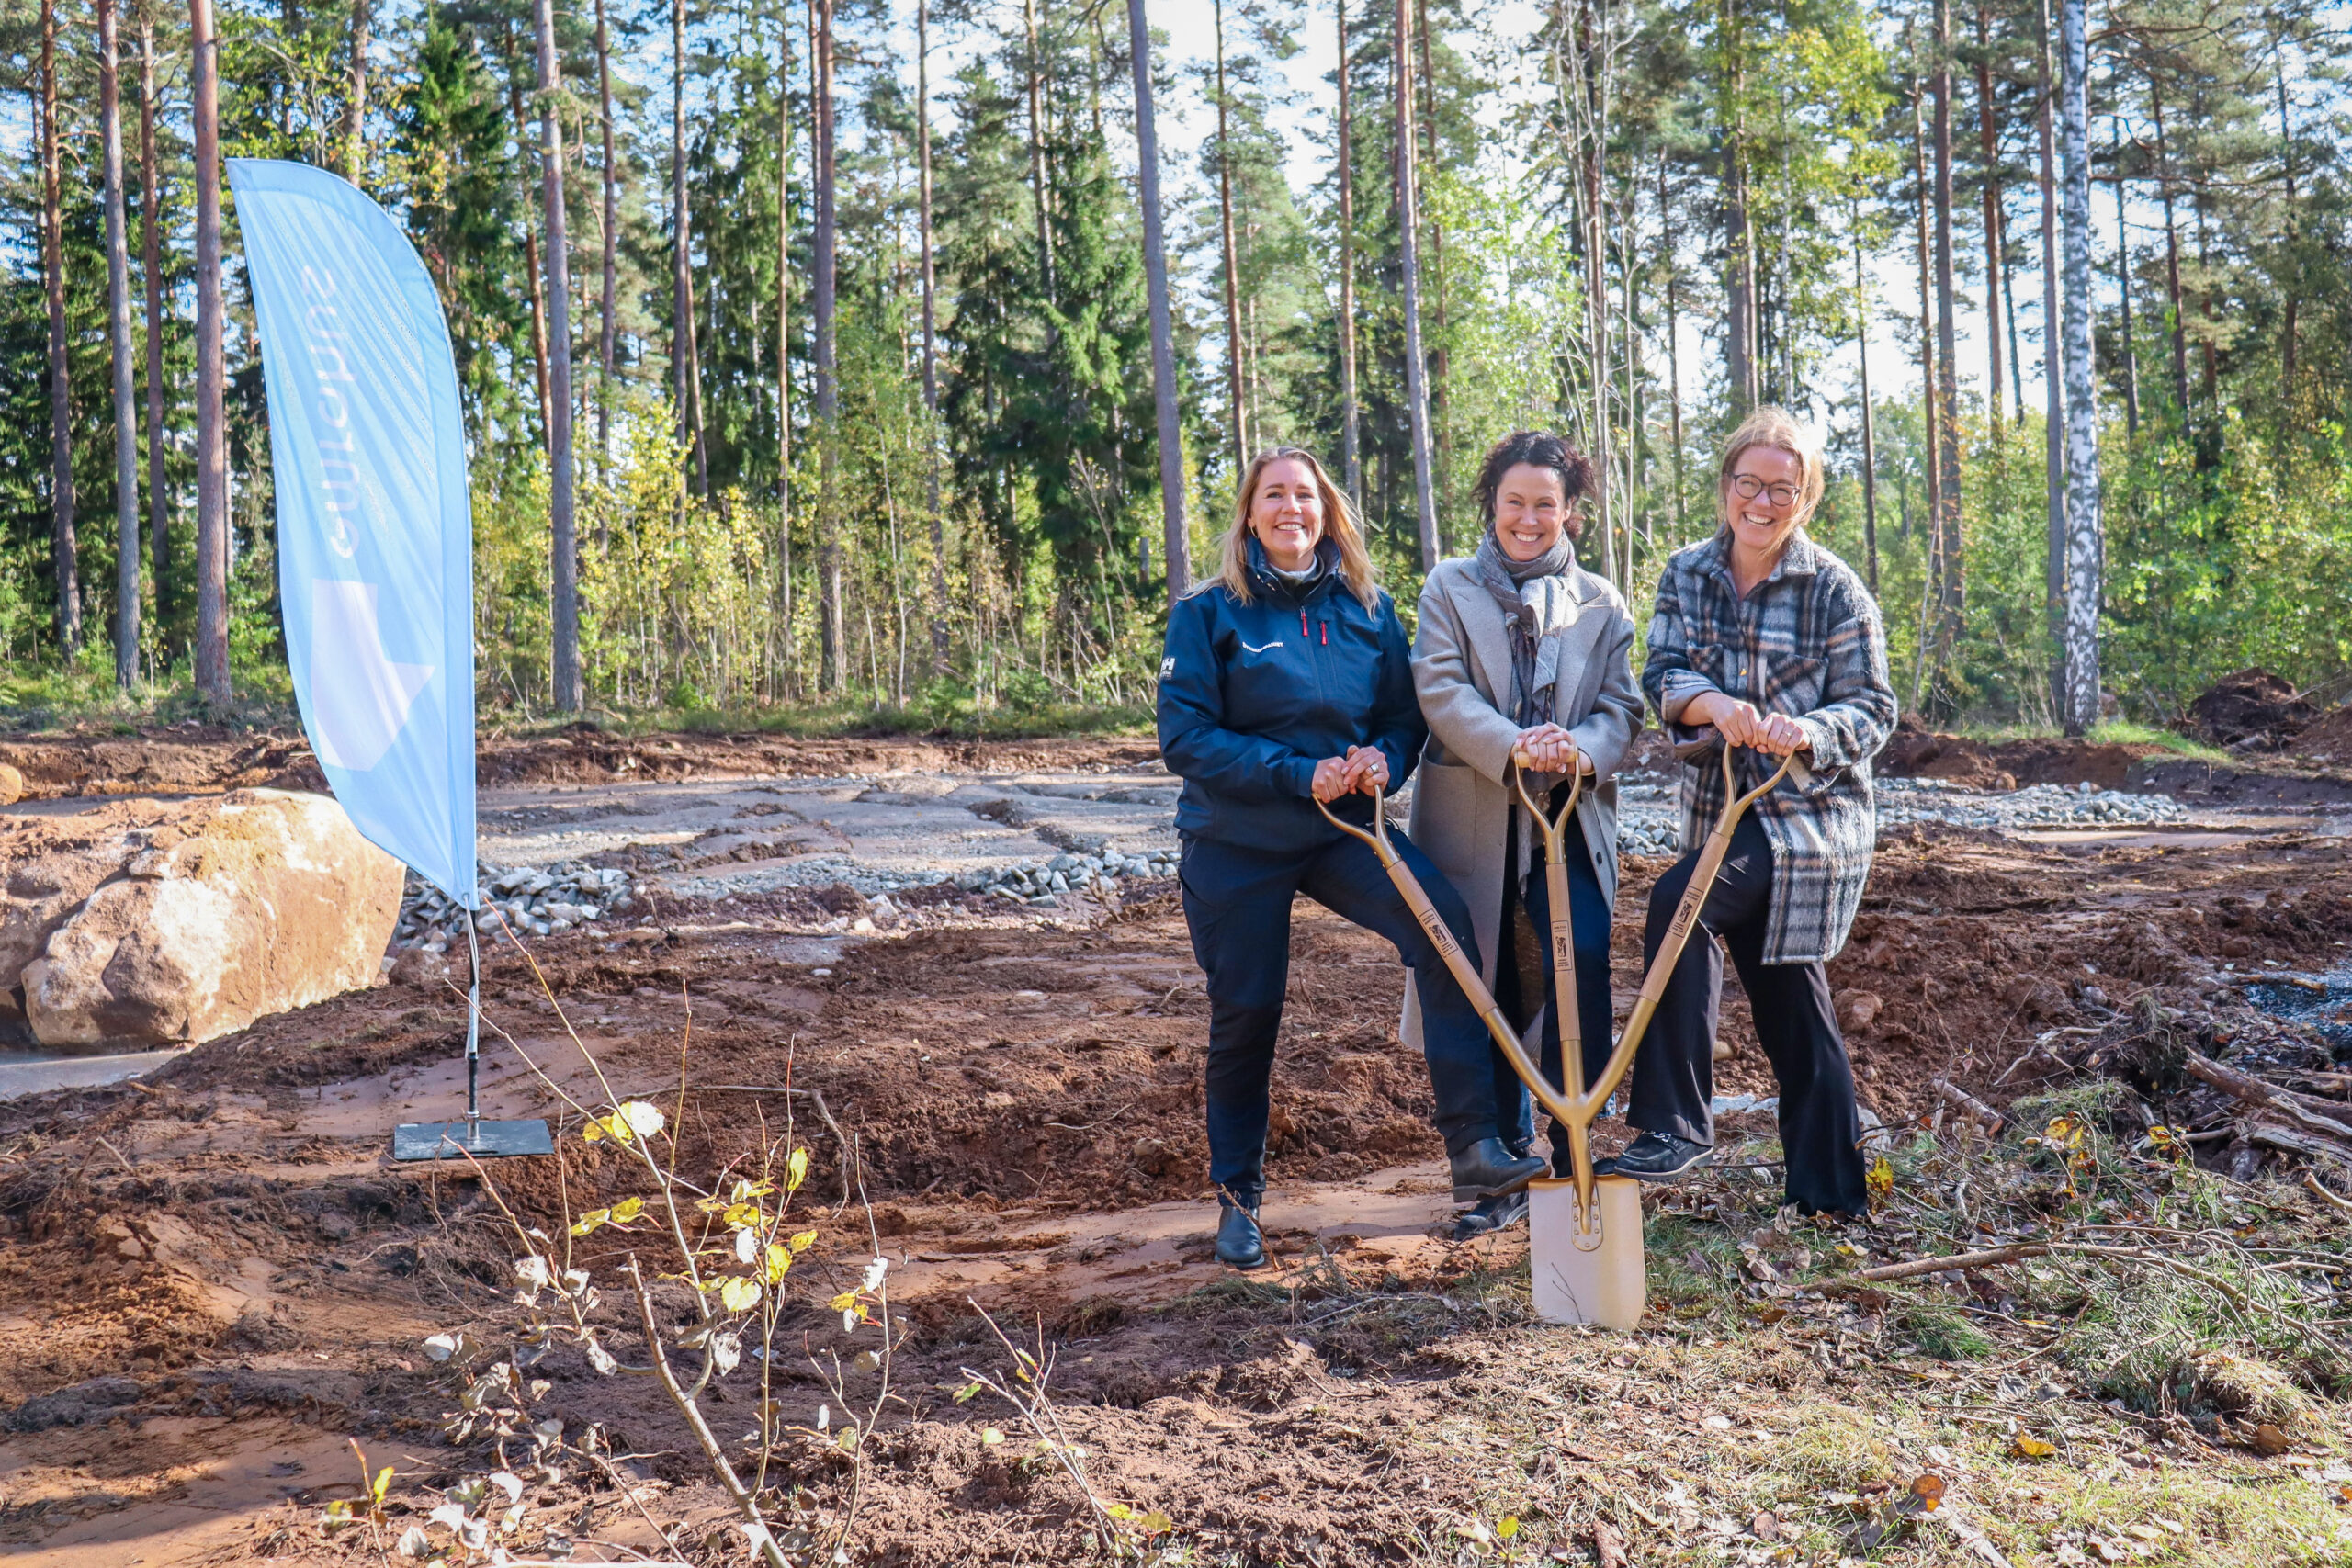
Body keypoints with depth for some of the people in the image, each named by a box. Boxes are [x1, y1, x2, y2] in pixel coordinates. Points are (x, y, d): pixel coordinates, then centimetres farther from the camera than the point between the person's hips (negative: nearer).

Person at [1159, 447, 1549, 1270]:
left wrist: (1382, 760, -14)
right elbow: (1185, 737, -12)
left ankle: (1473, 1145, -20)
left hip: (1343, 830, 2)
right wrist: (1299, 774, -20)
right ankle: (1236, 1195, 26)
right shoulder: (1209, 613, -6)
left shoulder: (1367, 608, 4)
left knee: (1443, 918, -23)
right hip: (1235, 841, -2)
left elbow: (1403, 716, 10)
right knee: (1244, 1013, 4)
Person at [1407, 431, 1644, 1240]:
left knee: (1582, 961, -17)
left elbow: (1622, 706, 2)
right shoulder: (1450, 588, 6)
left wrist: (1581, 748, -21)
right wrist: (1514, 746, -25)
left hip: (1570, 819, 1)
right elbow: (1441, 691, -8)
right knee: (1488, 995, 6)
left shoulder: (1600, 603, 11)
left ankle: (1572, 1152, 1)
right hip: (1474, 820, 0)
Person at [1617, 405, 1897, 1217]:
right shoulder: (1686, 574, 6)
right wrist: (1711, 702, -26)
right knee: (1786, 995, 11)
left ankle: (1675, 1124, -20)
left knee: (1677, 902, -27)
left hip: (1809, 808, -5)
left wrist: (1807, 732, -26)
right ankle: (1829, 1190, 23)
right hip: (1720, 806, 5)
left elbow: (1871, 708, -6)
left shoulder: (1833, 589, -6)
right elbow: (1661, 672, -4)